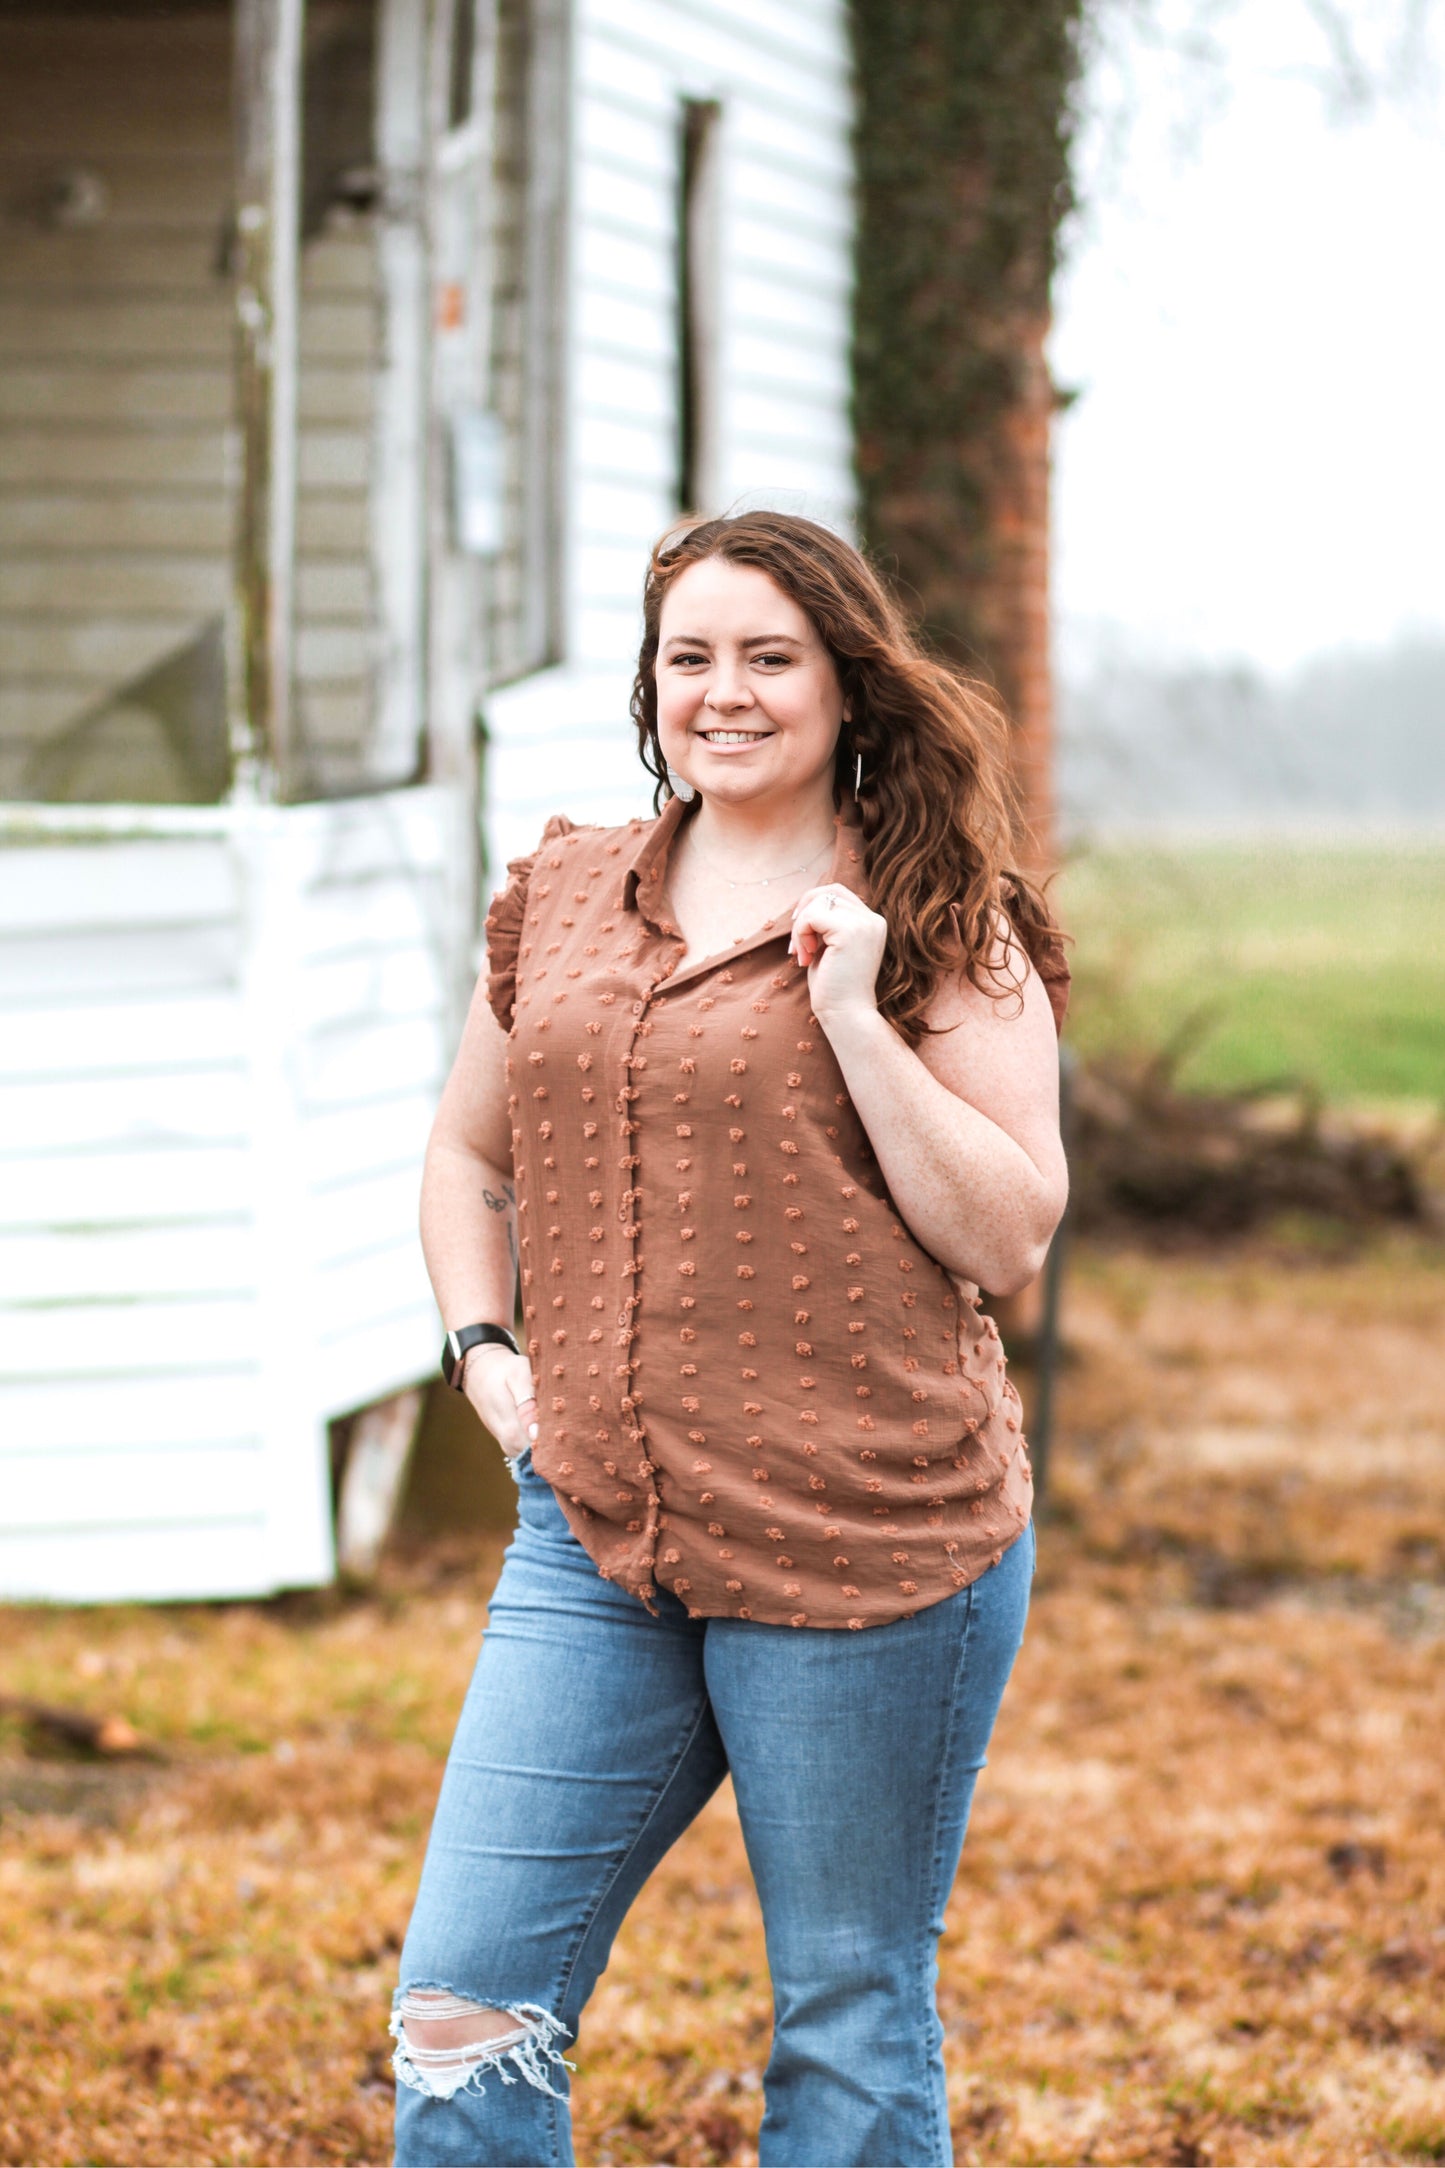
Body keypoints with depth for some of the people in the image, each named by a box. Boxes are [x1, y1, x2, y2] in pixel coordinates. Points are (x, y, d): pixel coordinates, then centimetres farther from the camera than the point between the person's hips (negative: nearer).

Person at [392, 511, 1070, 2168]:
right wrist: (482, 1347, 9)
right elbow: (469, 1158, 26)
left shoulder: (938, 928, -1)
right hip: (597, 1536, 4)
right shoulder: (562, 897, 11)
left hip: (867, 1548, -4)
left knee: (848, 2028, 7)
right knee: (463, 2015, -1)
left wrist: (852, 1017, -14)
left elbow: (1012, 1239, -7)